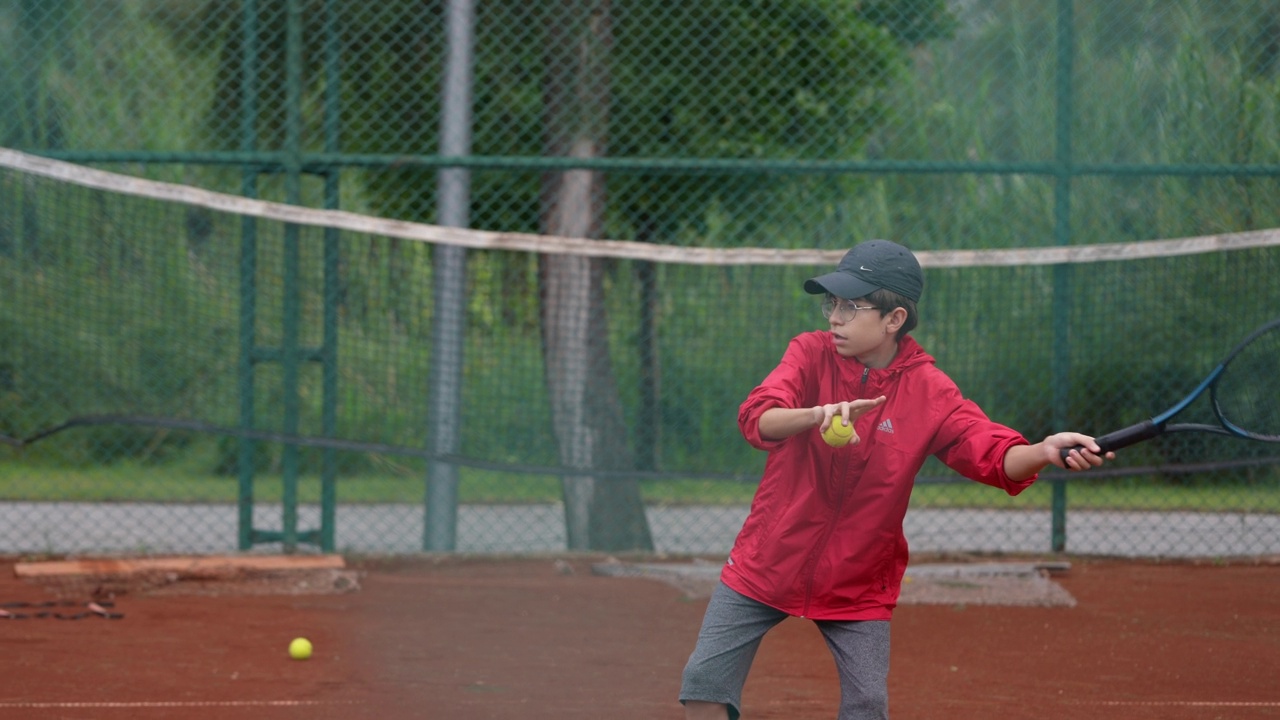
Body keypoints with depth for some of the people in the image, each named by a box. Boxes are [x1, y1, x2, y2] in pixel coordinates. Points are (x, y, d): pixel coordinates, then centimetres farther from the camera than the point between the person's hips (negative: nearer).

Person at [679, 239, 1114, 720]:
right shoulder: (812, 353, -9)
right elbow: (757, 419, -26)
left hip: (858, 584, -1)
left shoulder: (929, 392, -11)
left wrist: (1044, 453, -44)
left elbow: (995, 456, -21)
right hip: (765, 566, 1)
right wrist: (819, 415, -47)